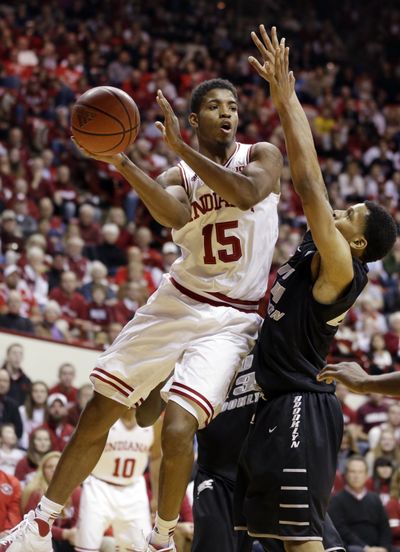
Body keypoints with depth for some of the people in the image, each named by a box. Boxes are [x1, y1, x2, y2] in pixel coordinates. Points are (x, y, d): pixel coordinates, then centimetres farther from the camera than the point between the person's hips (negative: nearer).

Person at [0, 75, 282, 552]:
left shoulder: (261, 157, 1)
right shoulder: (177, 177, 6)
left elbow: (246, 194, -24)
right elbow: (176, 215, -19)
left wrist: (179, 146, -22)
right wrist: (122, 165, -32)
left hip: (231, 319, -4)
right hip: (177, 302, 4)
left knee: (177, 430, -20)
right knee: (97, 415, 1)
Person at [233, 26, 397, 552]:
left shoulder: (340, 267, -12)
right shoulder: (316, 252, 11)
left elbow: (309, 183, -19)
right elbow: (307, 179, 14)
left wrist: (286, 98, -17)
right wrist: (283, 95, 11)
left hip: (301, 409, -10)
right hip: (279, 405, 10)